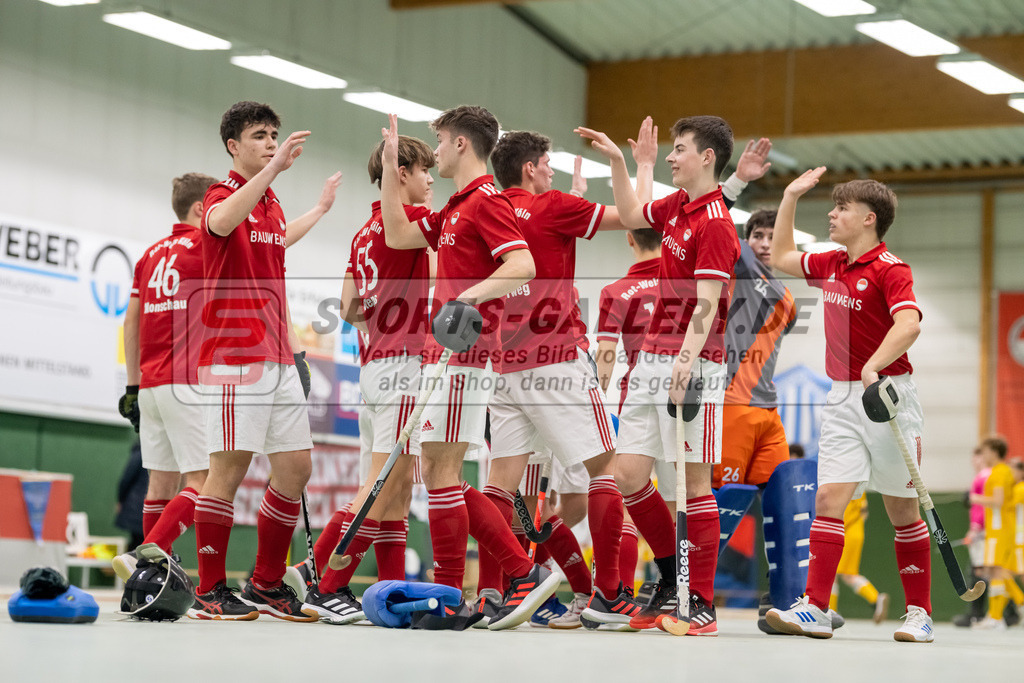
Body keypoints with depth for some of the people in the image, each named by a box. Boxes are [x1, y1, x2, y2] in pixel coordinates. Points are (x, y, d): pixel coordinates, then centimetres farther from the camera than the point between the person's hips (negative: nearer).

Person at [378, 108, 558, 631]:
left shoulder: (486, 201, -9)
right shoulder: (456, 209, 21)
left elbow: (522, 265, -22)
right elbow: (398, 235, 29)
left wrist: (469, 297, -34)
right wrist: (390, 167, 28)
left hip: (464, 354, -10)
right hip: (445, 353, 10)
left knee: (441, 473, -8)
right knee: (440, 475, 10)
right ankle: (525, 574, 10)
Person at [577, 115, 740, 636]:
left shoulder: (715, 225, -13)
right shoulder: (677, 205, 13)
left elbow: (706, 304, -21)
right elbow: (630, 215, 34)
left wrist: (686, 360, -32)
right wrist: (617, 161, 27)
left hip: (692, 366, -8)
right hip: (651, 359, 8)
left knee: (693, 481, -5)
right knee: (628, 474, 5)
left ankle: (701, 604, 1)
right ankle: (672, 577, 20)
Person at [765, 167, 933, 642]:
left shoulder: (890, 269, -11)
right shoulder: (830, 265, 13)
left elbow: (908, 324, -26)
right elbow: (780, 257, 29)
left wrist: (873, 367, -40)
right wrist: (791, 196, 23)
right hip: (841, 399, 6)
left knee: (902, 509, 3)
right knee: (827, 500, -7)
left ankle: (919, 613, 12)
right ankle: (815, 608, -13)